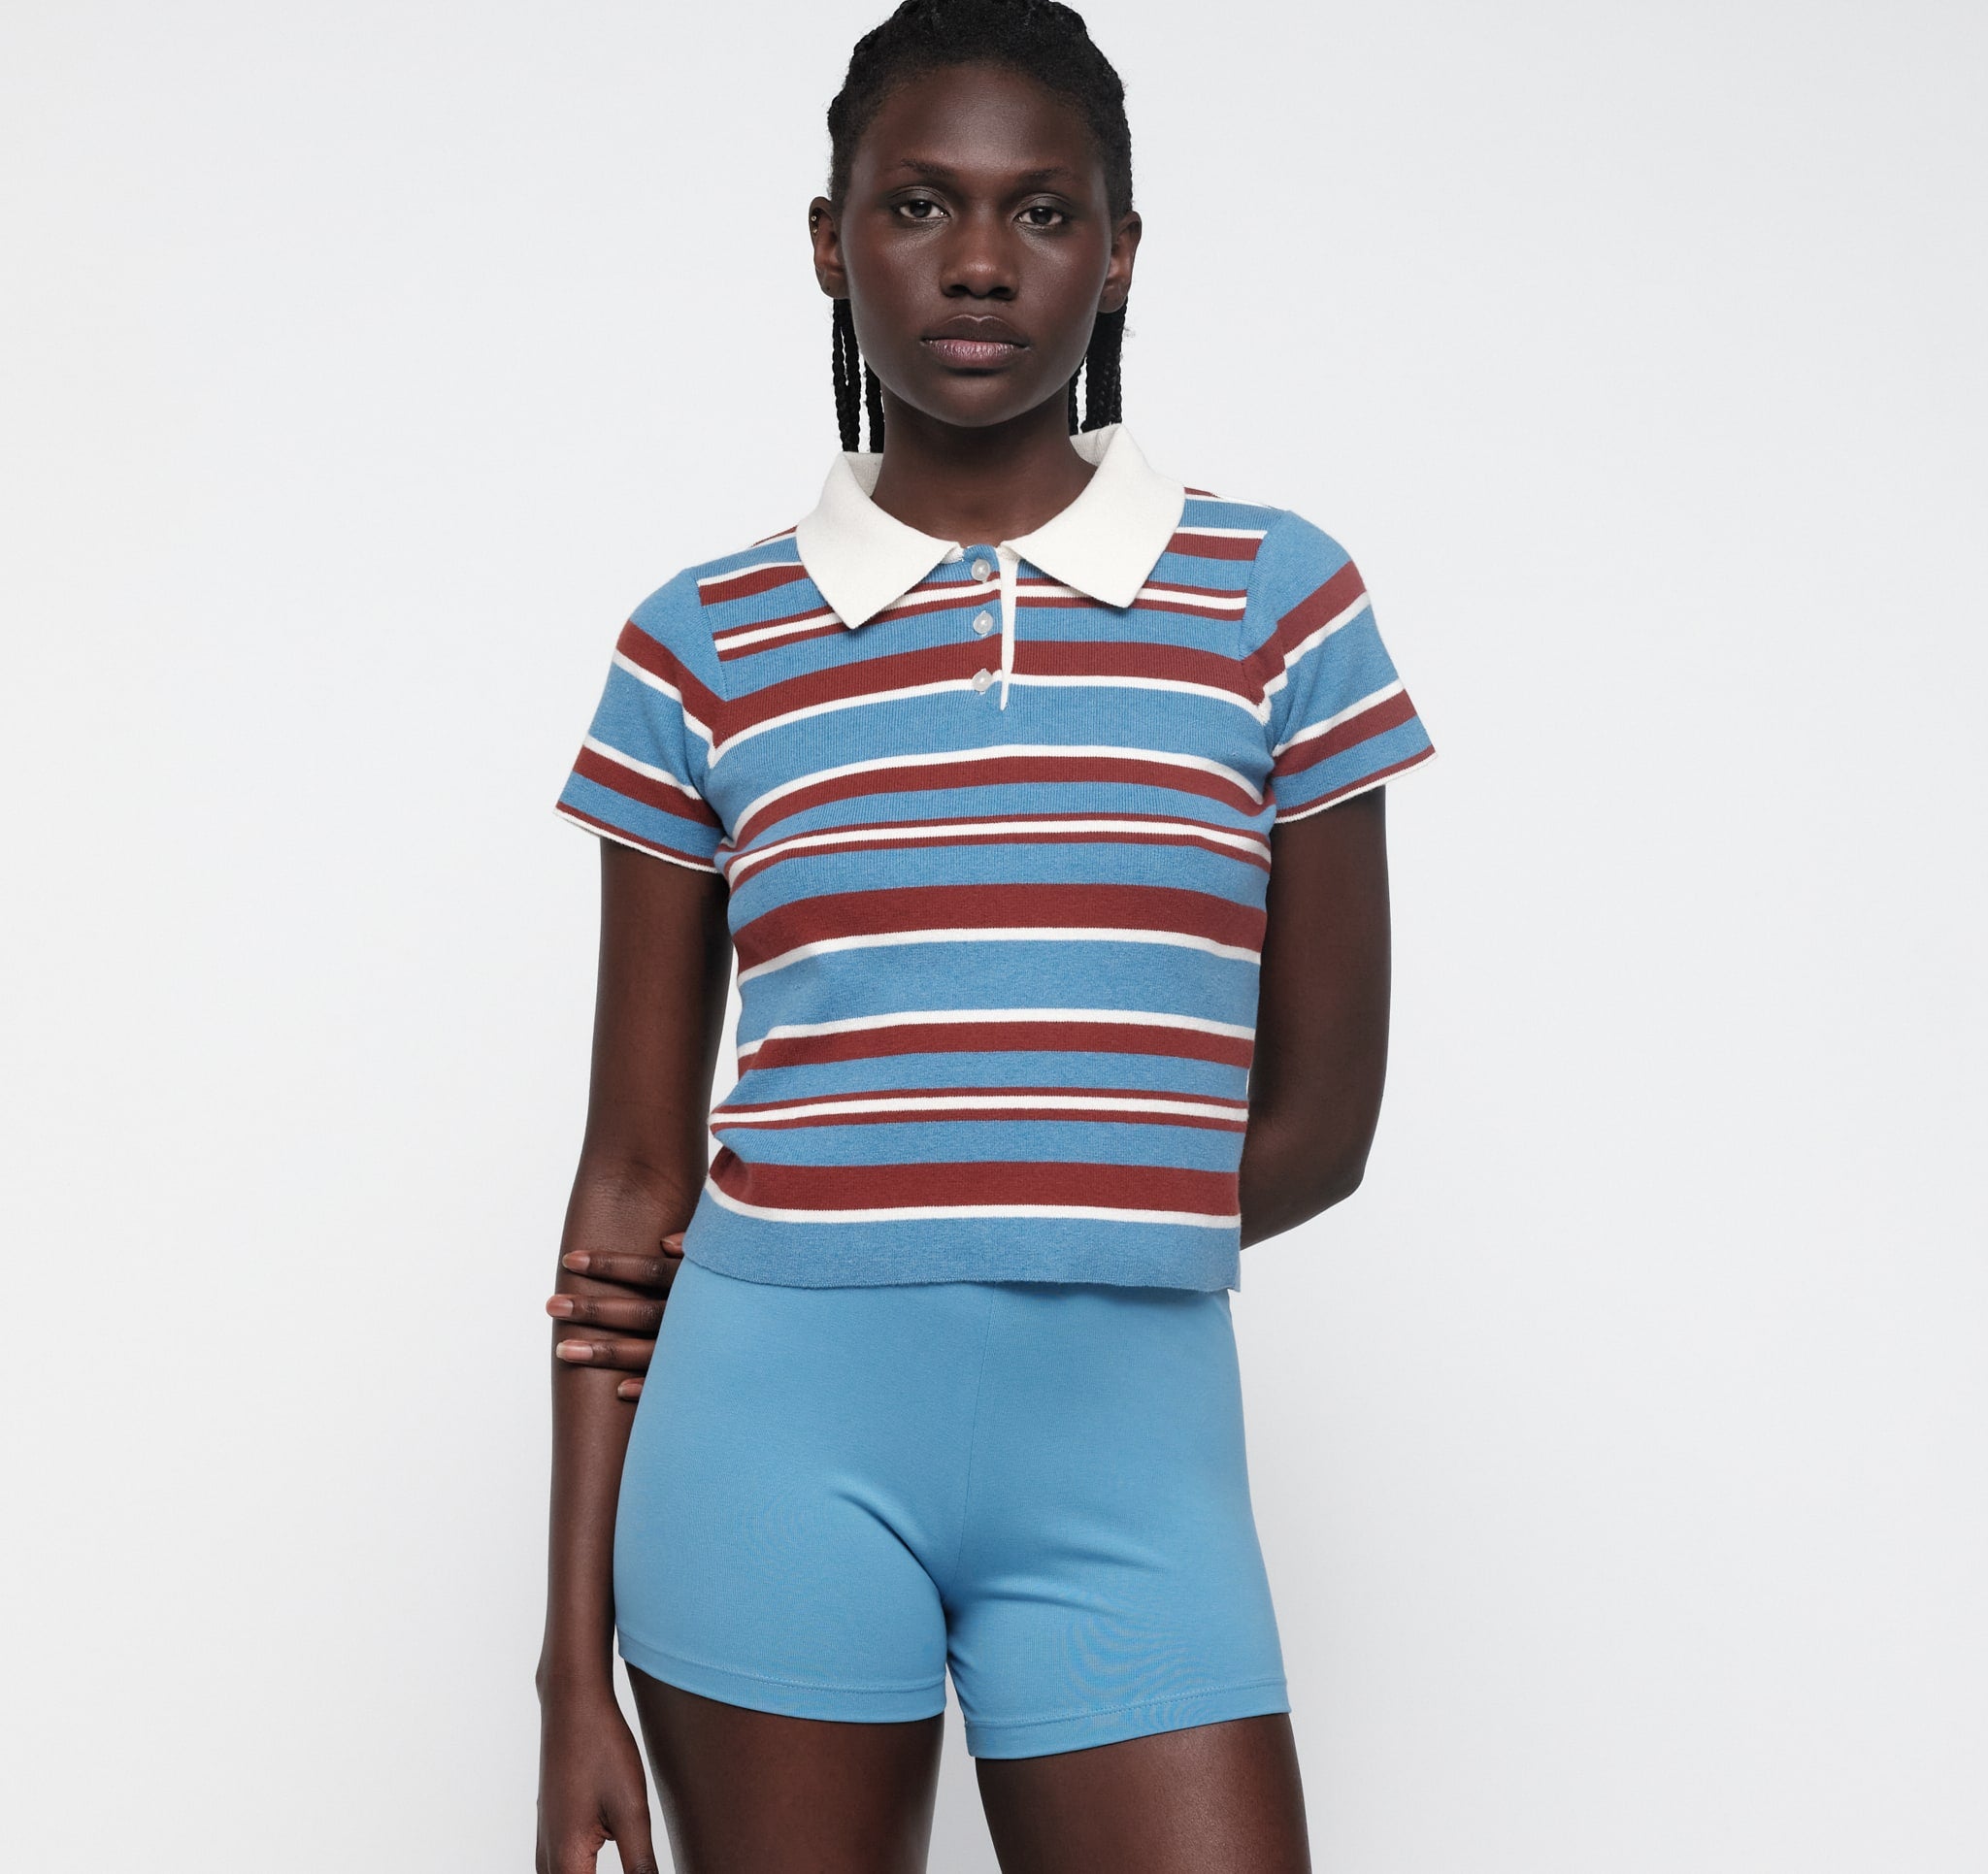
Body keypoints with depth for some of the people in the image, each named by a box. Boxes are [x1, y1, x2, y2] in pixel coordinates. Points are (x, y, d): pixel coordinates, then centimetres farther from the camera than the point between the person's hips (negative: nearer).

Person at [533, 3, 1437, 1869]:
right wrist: (576, 1675, 2)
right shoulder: (703, 648, 4)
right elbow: (633, 1178, 5)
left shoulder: (1273, 599, 3)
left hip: (1126, 1457, 0)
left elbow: (1314, 1125, 5)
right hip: (779, 1442, 0)